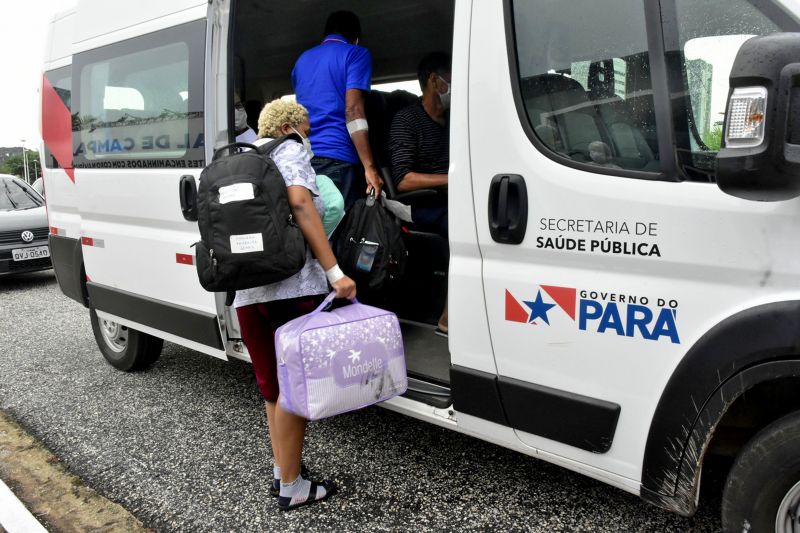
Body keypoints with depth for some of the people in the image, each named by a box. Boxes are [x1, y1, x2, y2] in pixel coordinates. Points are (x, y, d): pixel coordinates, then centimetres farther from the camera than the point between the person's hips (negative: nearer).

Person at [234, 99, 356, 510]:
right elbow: (300, 203, -17)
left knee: (274, 387, 19)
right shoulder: (289, 151, 1)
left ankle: (281, 473, 29)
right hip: (293, 288, -8)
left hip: (247, 295, 8)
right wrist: (335, 271, -22)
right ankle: (291, 487, 12)